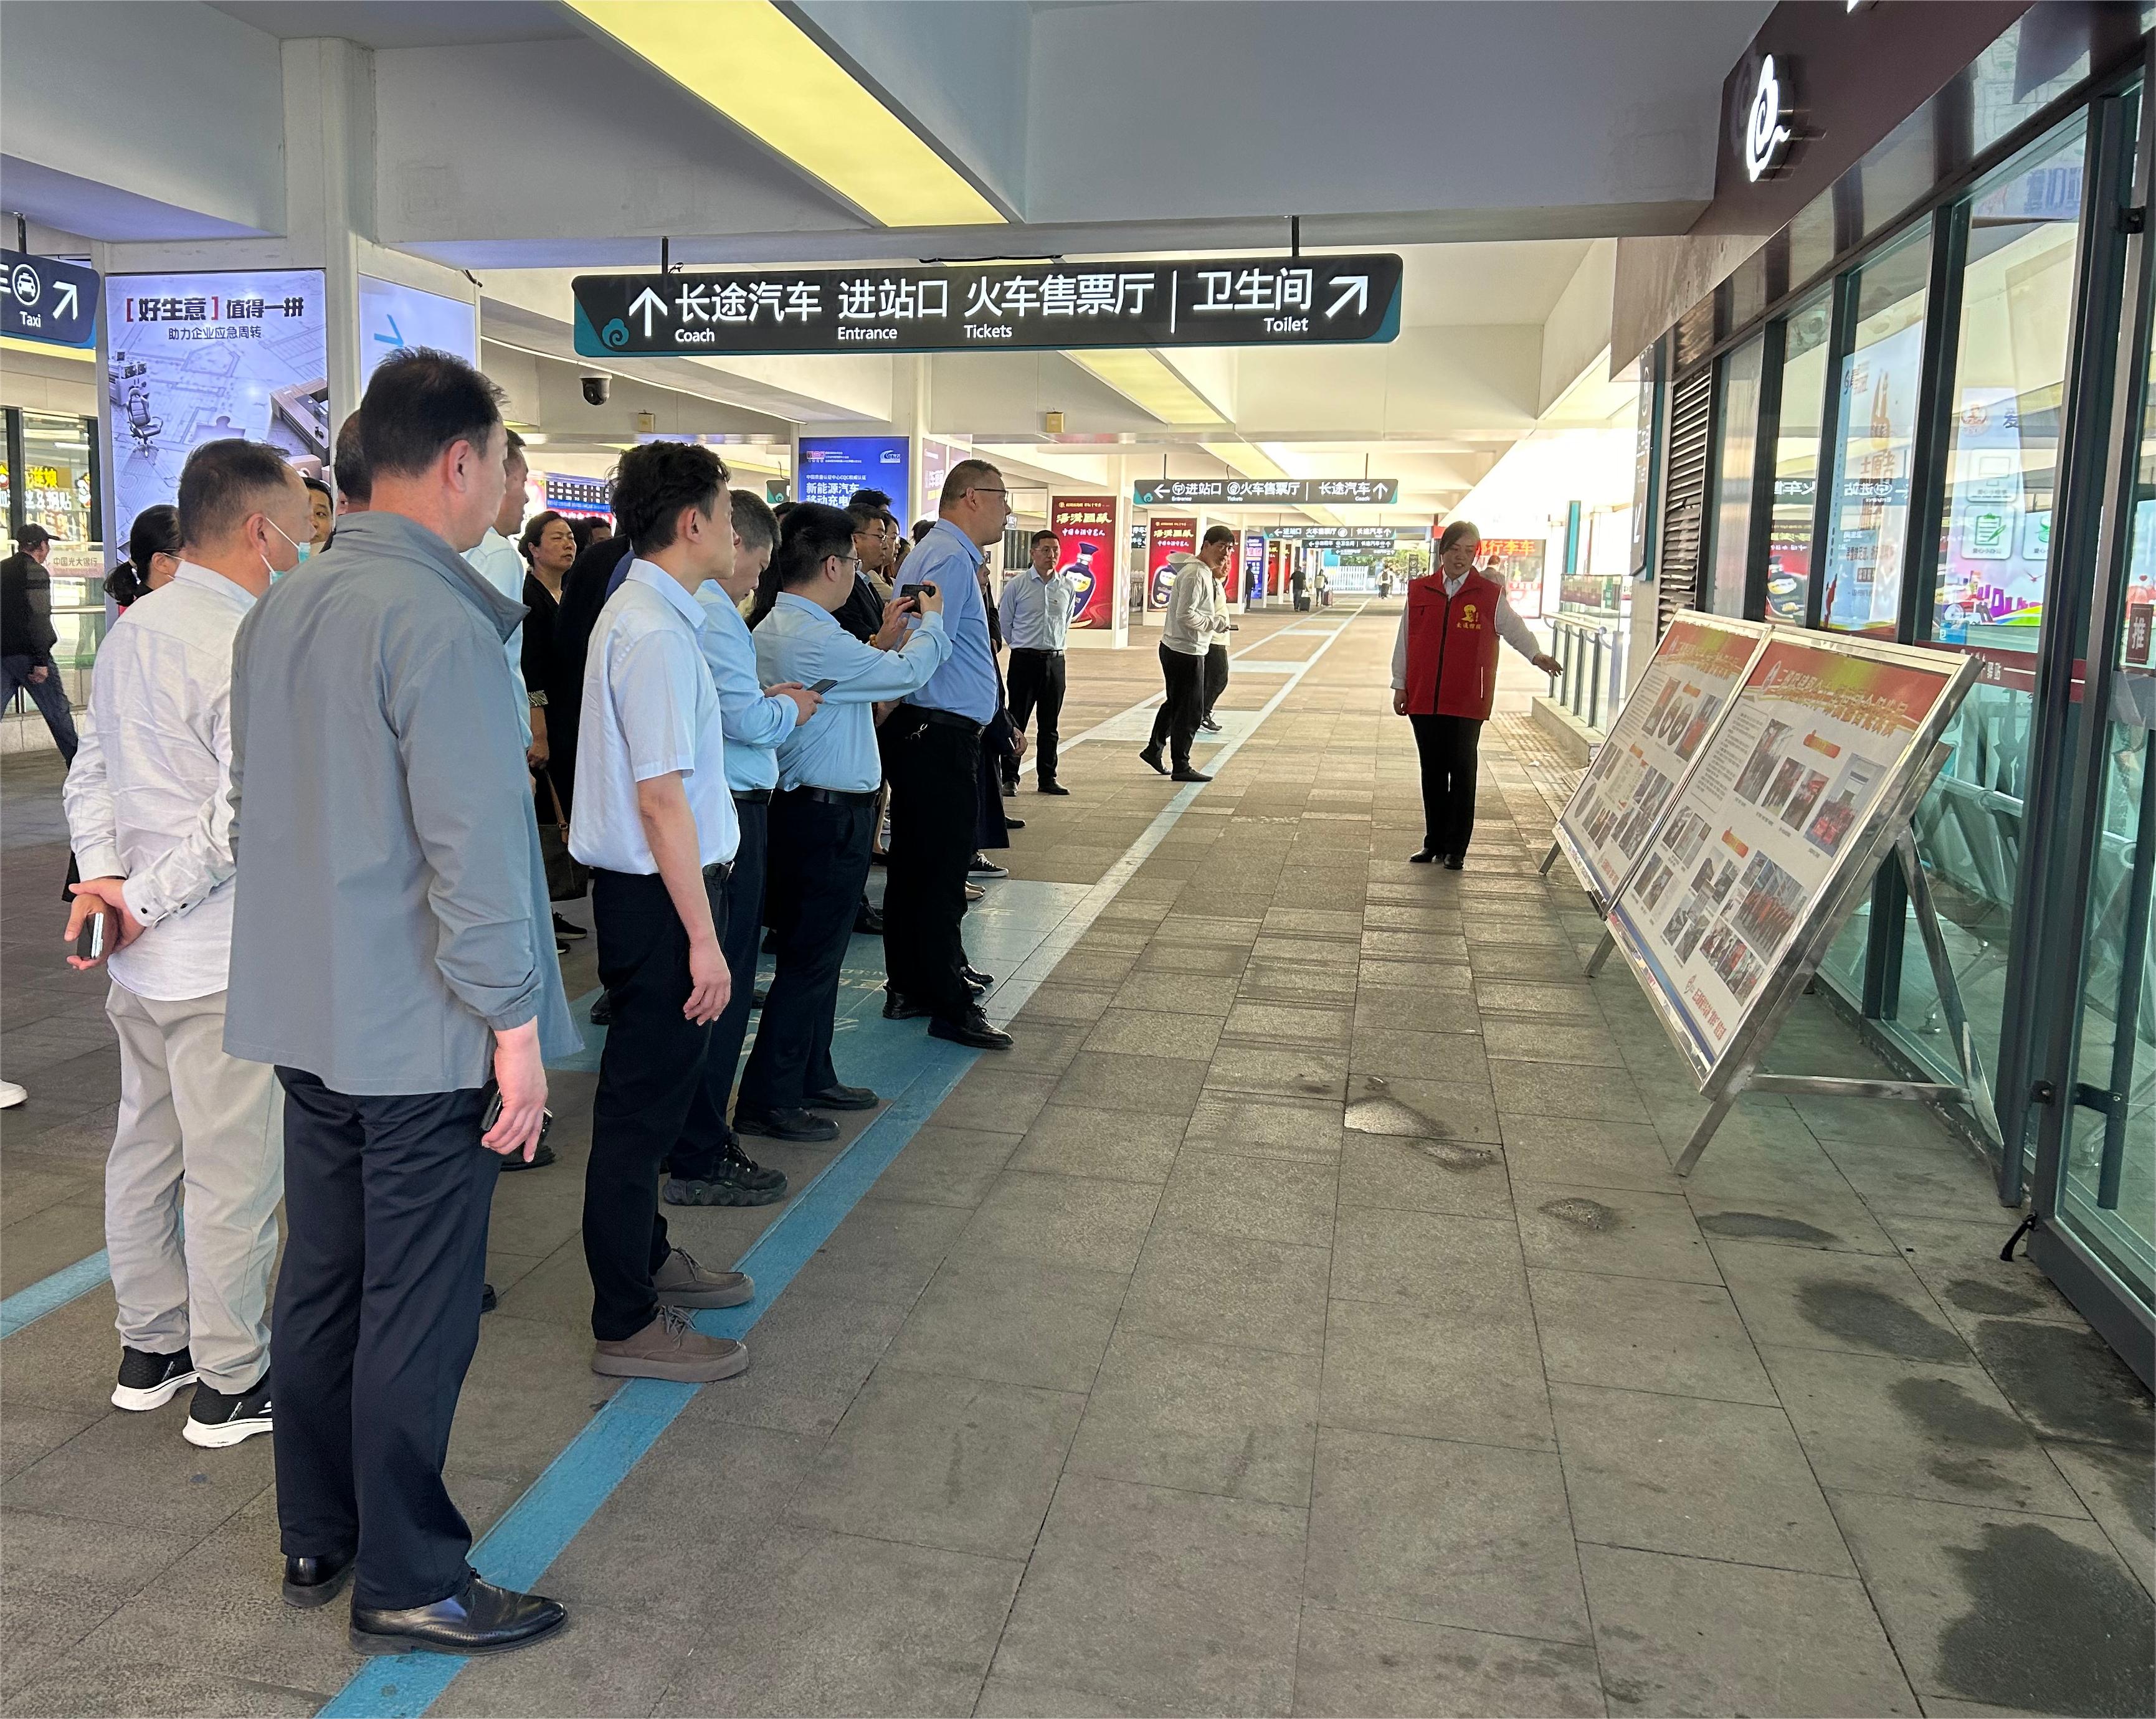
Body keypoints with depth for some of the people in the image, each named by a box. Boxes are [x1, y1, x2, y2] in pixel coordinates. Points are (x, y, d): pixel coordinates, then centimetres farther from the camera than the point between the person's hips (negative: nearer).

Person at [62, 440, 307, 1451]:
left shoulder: (131, 629, 9)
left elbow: (91, 775, 11)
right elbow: (244, 824, -25)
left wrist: (108, 882, 0)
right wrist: (141, 900, -14)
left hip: (142, 955, 9)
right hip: (226, 963, -9)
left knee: (143, 1153, 19)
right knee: (233, 1178, 3)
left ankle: (150, 1350, 35)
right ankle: (230, 1384, 16)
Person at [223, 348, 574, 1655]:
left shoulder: (280, 609, 10)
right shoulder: (442, 624, -19)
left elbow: (258, 803, 17)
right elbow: (474, 851, -22)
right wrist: (515, 1027, -15)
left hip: (307, 1011, 9)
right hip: (421, 1023, -9)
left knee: (322, 1276, 18)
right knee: (418, 1307, 3)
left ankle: (317, 1537, 34)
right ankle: (408, 1584, 18)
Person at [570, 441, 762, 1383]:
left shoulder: (641, 613, 12)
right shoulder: (655, 633, -20)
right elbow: (661, 796, -24)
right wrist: (703, 935, -22)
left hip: (645, 885, 10)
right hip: (660, 892, -10)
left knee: (651, 1091, 22)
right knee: (643, 1102, 0)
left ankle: (646, 1257, 40)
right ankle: (627, 1325, 13)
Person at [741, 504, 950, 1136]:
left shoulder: (773, 628, 11)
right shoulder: (815, 639, -21)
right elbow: (907, 675, -13)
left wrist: (885, 639, 15)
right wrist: (931, 622, 5)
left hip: (800, 806, 11)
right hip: (829, 815, -11)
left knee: (815, 954, 19)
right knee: (810, 958, -3)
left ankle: (811, 1078, 30)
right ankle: (767, 1100, 4)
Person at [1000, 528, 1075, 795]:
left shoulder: (1069, 587, 5)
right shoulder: (1016, 585, -4)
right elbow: (1004, 623, 6)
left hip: (1055, 661, 3)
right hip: (1024, 660, -3)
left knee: (1051, 725, 9)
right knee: (1017, 721, 0)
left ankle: (1047, 778, 16)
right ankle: (1009, 777, 7)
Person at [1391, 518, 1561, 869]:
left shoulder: (1490, 595, 2)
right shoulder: (1419, 591, 9)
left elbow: (1514, 628, 0)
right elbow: (1405, 640, 13)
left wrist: (1536, 654, -18)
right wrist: (1400, 685, 12)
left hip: (1467, 702, -3)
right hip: (1424, 699, 3)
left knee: (1462, 772, 0)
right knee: (1432, 772, 10)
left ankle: (1455, 848, 8)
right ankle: (1434, 841, 21)